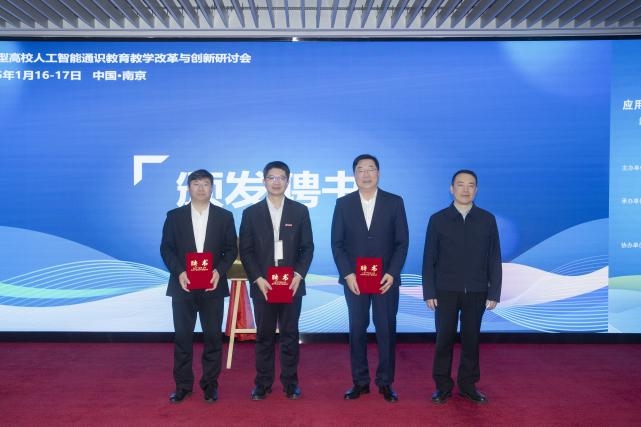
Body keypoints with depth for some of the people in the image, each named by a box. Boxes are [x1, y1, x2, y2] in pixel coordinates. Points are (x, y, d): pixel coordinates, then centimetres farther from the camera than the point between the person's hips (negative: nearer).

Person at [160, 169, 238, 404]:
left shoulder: (224, 216, 4)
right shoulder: (174, 216, 5)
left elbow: (231, 249, 3)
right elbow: (166, 248, 2)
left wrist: (219, 271, -13)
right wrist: (179, 272, -13)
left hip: (213, 286, 0)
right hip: (183, 285, 0)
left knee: (213, 336, 4)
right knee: (182, 336, 6)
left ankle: (210, 384, 17)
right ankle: (183, 385, 18)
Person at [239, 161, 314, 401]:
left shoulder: (300, 211, 5)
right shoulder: (251, 213, 4)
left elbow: (307, 247, 4)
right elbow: (245, 250, 2)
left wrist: (299, 275, -8)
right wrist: (258, 279, -8)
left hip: (292, 283, 0)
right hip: (262, 284, 0)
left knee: (290, 334, 6)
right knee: (264, 335, 6)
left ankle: (290, 382, 17)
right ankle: (263, 383, 16)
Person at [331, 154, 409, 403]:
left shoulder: (394, 202, 2)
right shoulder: (343, 204, 3)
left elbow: (402, 242, 0)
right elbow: (337, 243, 1)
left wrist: (392, 273, -10)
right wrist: (347, 274, -9)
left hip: (386, 278, 0)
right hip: (354, 278, 1)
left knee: (386, 330, 3)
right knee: (357, 330, 6)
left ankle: (385, 382, 16)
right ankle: (360, 382, 17)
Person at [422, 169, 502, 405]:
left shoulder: (487, 219, 2)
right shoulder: (438, 219, -1)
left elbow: (494, 259, 3)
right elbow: (429, 259, 0)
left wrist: (494, 293, -1)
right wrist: (429, 292, -5)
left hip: (476, 292, 1)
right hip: (446, 291, -1)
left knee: (472, 339, 9)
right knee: (444, 339, 5)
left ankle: (468, 384, 23)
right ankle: (443, 386, 17)